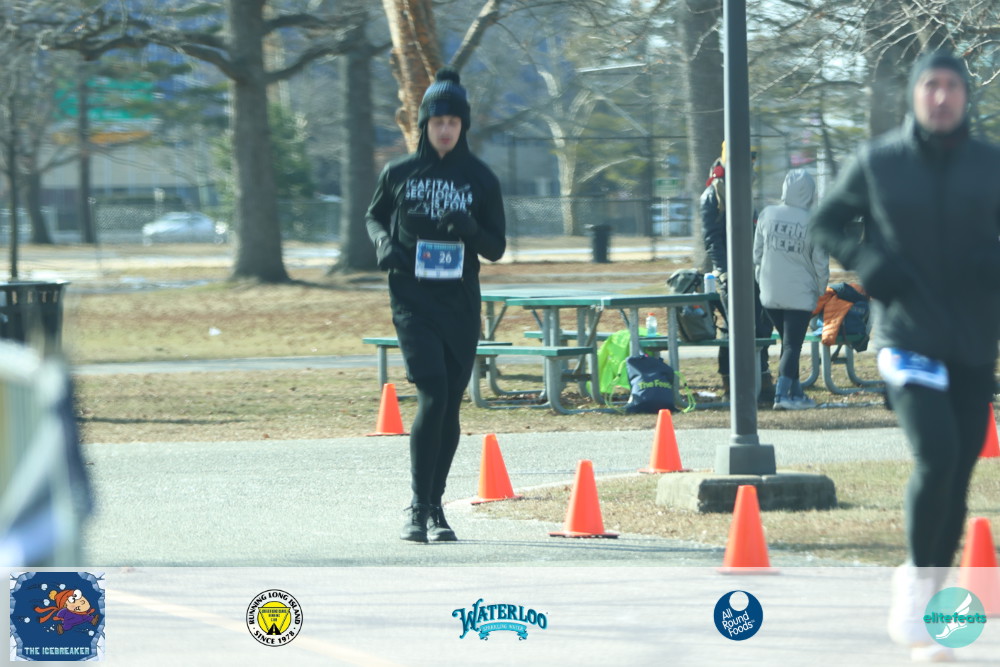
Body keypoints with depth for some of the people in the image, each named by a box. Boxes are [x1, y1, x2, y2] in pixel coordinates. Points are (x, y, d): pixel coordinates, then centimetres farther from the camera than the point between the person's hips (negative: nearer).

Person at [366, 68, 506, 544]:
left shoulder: (480, 179, 4)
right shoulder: (399, 174, 3)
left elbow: (497, 248, 7)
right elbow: (374, 216, 20)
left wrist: (471, 231, -15)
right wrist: (383, 243, -2)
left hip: (461, 307, 2)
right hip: (412, 303, -2)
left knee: (450, 406, 5)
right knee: (433, 396, -17)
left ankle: (434, 508, 18)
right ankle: (419, 507, -12)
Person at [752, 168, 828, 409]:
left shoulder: (767, 215, -1)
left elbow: (757, 254, 6)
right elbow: (820, 263, -4)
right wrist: (821, 289, 11)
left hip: (770, 293, 4)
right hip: (800, 294, -4)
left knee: (788, 342, 16)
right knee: (792, 345, -1)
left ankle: (796, 392, 19)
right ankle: (782, 394, -10)